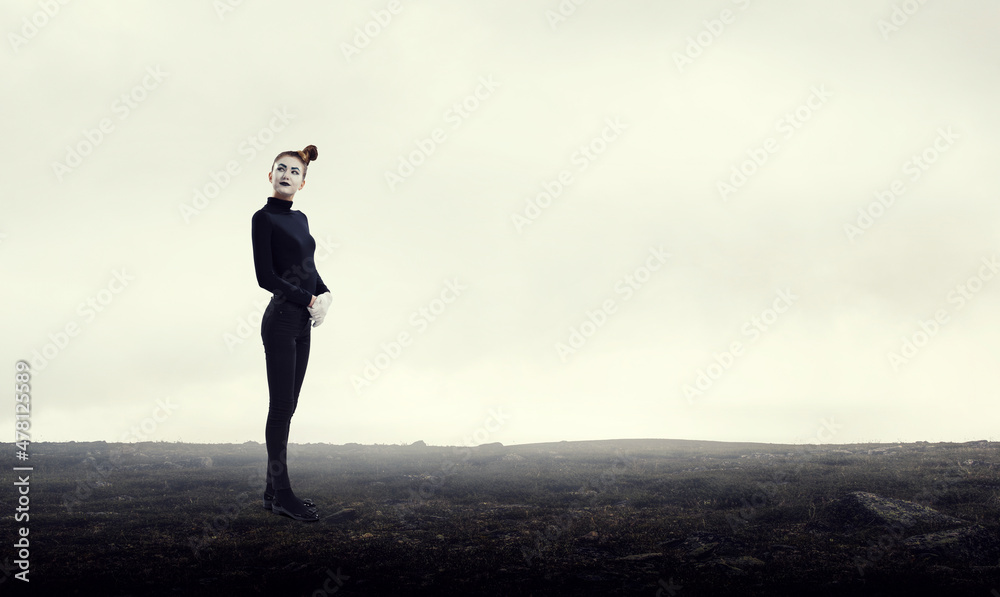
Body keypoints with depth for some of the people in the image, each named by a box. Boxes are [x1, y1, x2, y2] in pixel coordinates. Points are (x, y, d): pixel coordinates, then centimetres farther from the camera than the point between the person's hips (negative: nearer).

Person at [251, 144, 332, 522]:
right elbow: (266, 277, -14)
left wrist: (325, 294, -2)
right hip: (280, 321, -8)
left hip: (302, 324, 8)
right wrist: (310, 300, -13)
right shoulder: (263, 218, -7)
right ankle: (281, 495, 4)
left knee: (287, 406, 10)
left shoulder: (300, 218, 15)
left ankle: (274, 490, 17)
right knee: (281, 406, -4)